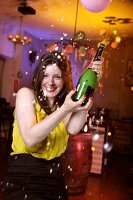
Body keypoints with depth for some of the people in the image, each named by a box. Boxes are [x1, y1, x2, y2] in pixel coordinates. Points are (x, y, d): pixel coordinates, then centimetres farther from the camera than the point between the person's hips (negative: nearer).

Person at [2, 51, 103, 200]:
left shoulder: (65, 101, 7)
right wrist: (65, 110, -24)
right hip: (23, 177, -4)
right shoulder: (26, 94, -4)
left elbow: (73, 129, -17)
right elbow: (30, 139, -19)